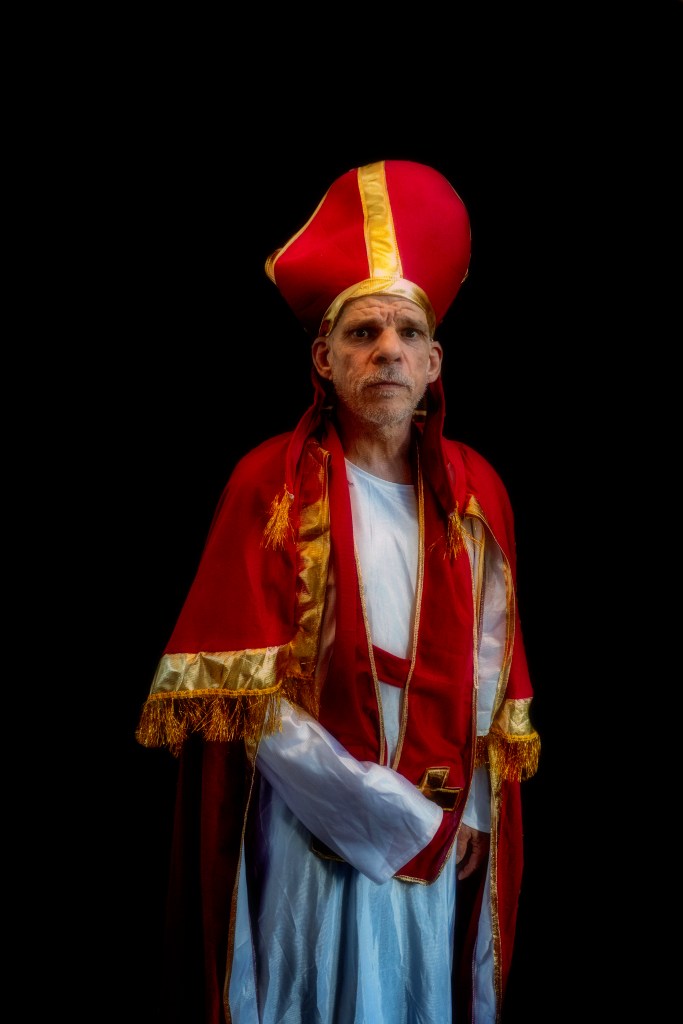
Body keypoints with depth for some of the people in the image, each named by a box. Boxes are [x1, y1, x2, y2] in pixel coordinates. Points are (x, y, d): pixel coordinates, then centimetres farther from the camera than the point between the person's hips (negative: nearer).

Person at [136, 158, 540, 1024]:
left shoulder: (474, 494, 2)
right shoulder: (271, 486, -10)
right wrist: (390, 811, -14)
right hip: (307, 832, -3)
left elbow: (490, 673, 6)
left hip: (439, 843, 4)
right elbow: (246, 701, -15)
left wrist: (467, 815, 0)